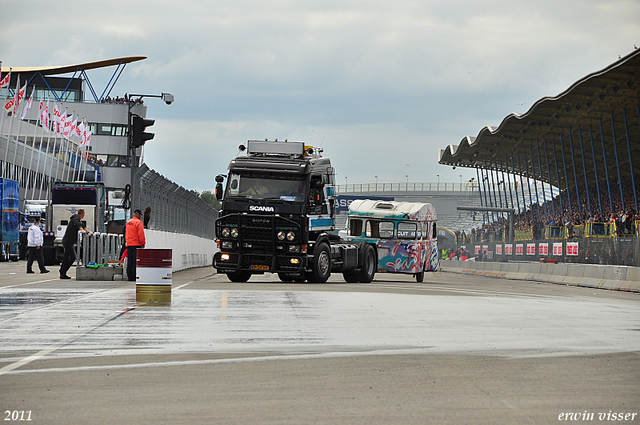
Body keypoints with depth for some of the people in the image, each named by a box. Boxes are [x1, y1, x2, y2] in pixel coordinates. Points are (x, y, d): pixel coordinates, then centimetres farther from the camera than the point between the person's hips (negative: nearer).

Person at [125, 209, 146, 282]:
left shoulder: (128, 222, 14)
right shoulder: (139, 222, -10)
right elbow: (141, 234, -14)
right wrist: (143, 243, -7)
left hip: (129, 245, 7)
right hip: (136, 244, -7)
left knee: (130, 261, 8)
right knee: (136, 261, -5)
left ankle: (129, 276, 10)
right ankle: (134, 276, -8)